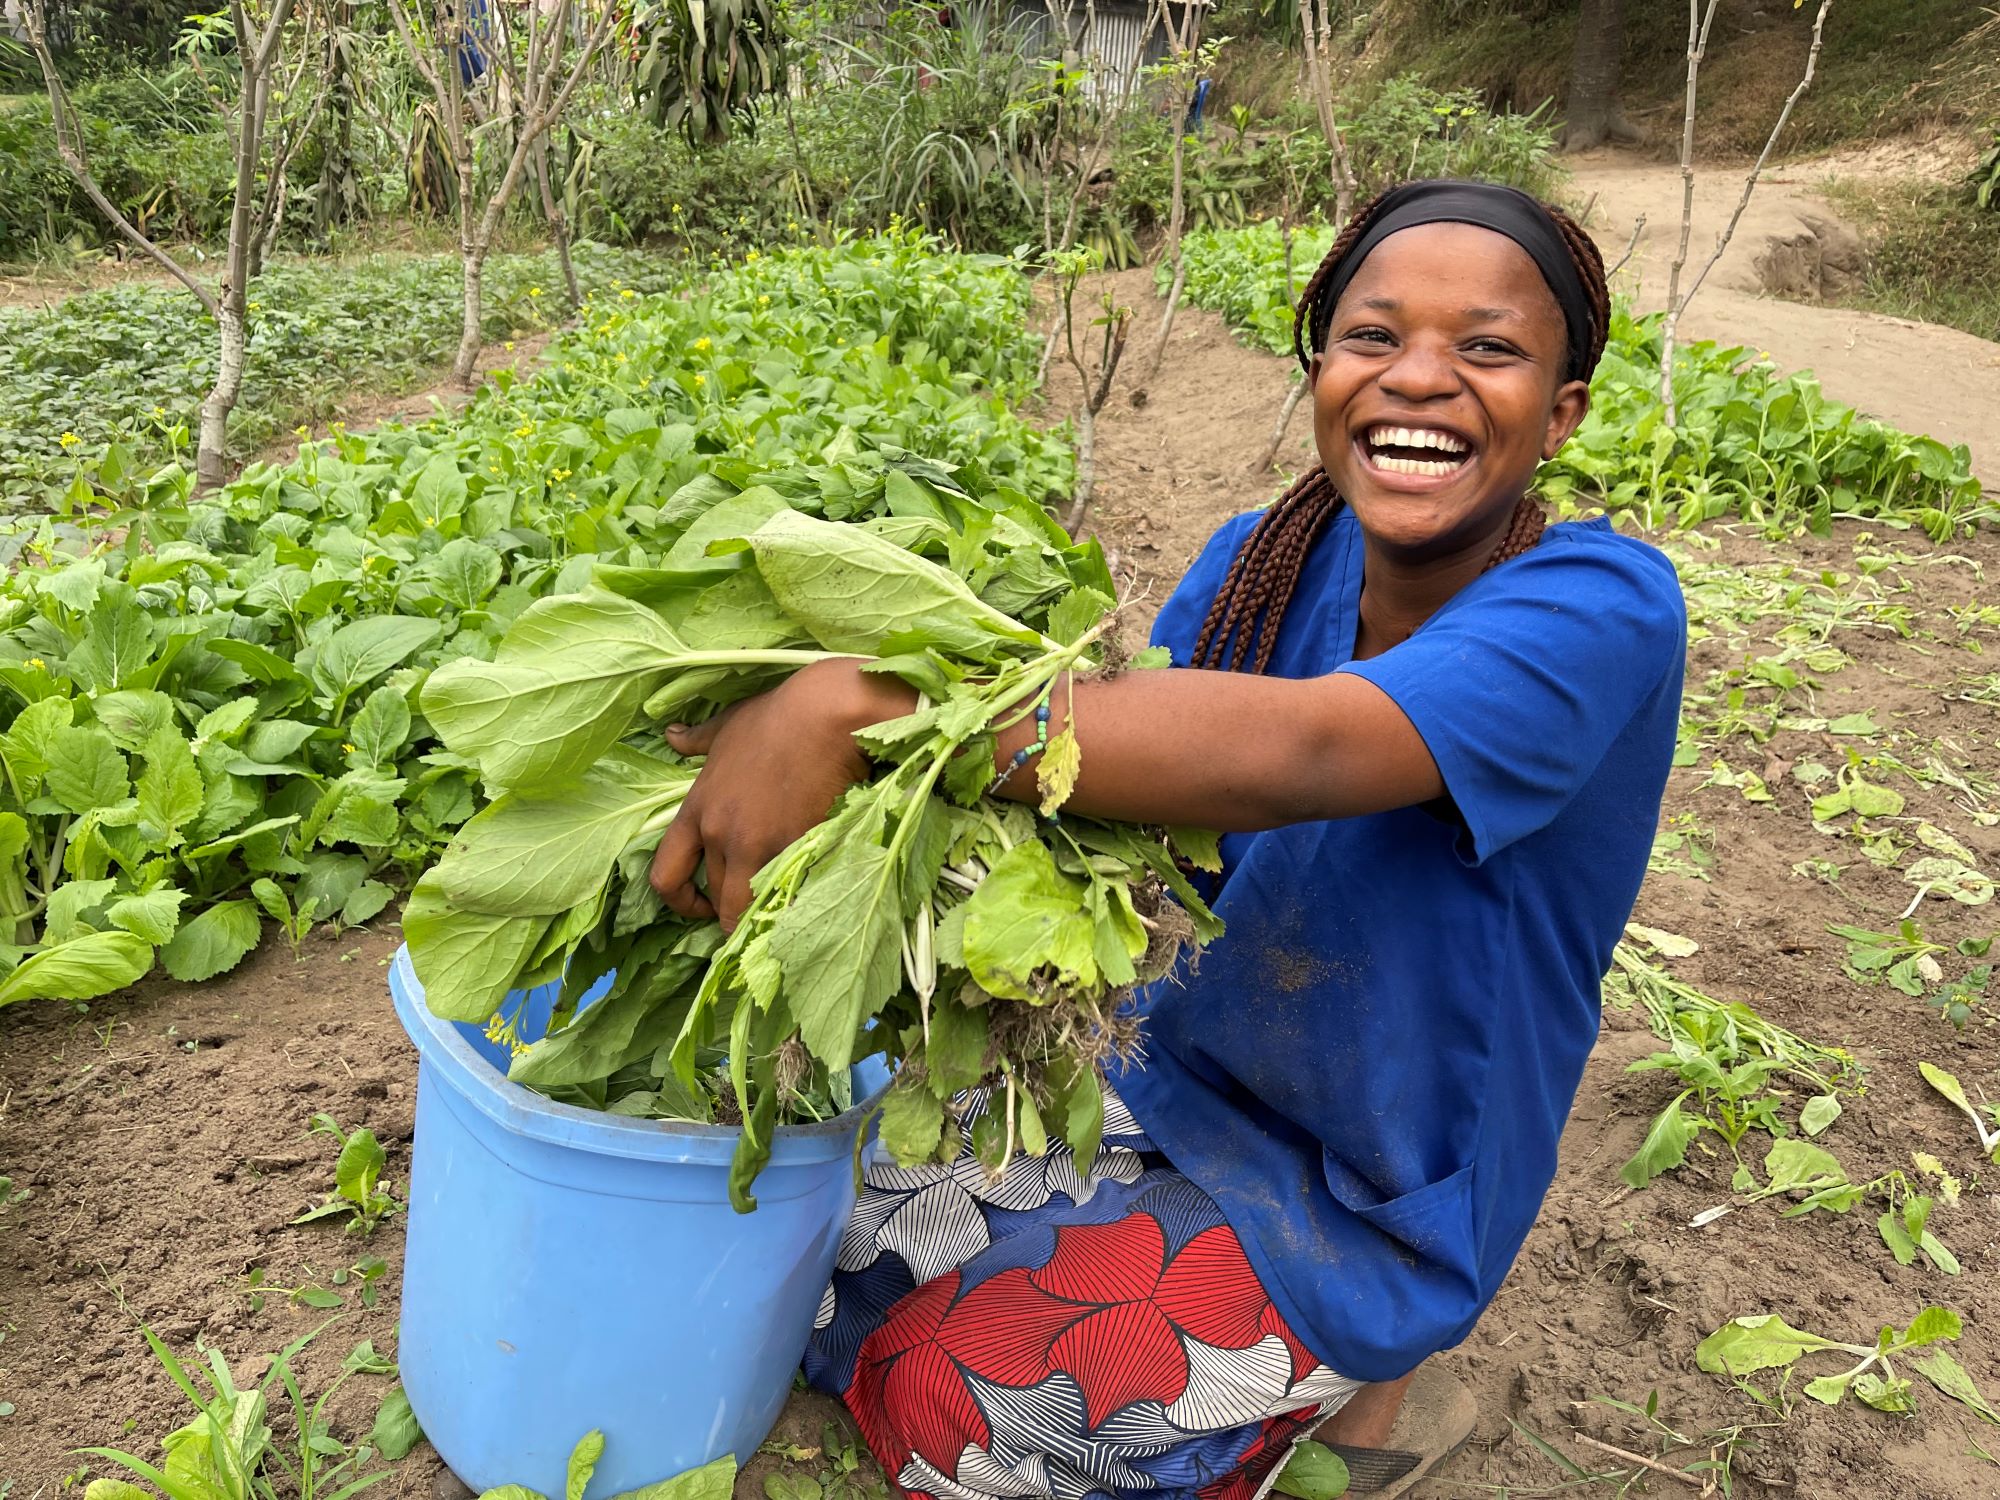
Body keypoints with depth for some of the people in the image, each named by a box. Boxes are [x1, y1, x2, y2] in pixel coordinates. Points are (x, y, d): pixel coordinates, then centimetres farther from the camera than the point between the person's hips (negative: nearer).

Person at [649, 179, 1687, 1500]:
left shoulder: (1604, 606, -27)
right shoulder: (1257, 564, -6)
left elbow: (1287, 753, -44)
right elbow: (1127, 783, -12)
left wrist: (857, 706, -48)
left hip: (1363, 1205, -6)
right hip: (1176, 1077, 6)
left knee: (938, 1392, -9)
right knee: (835, 1203, 8)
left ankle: (1351, 1384, 12)